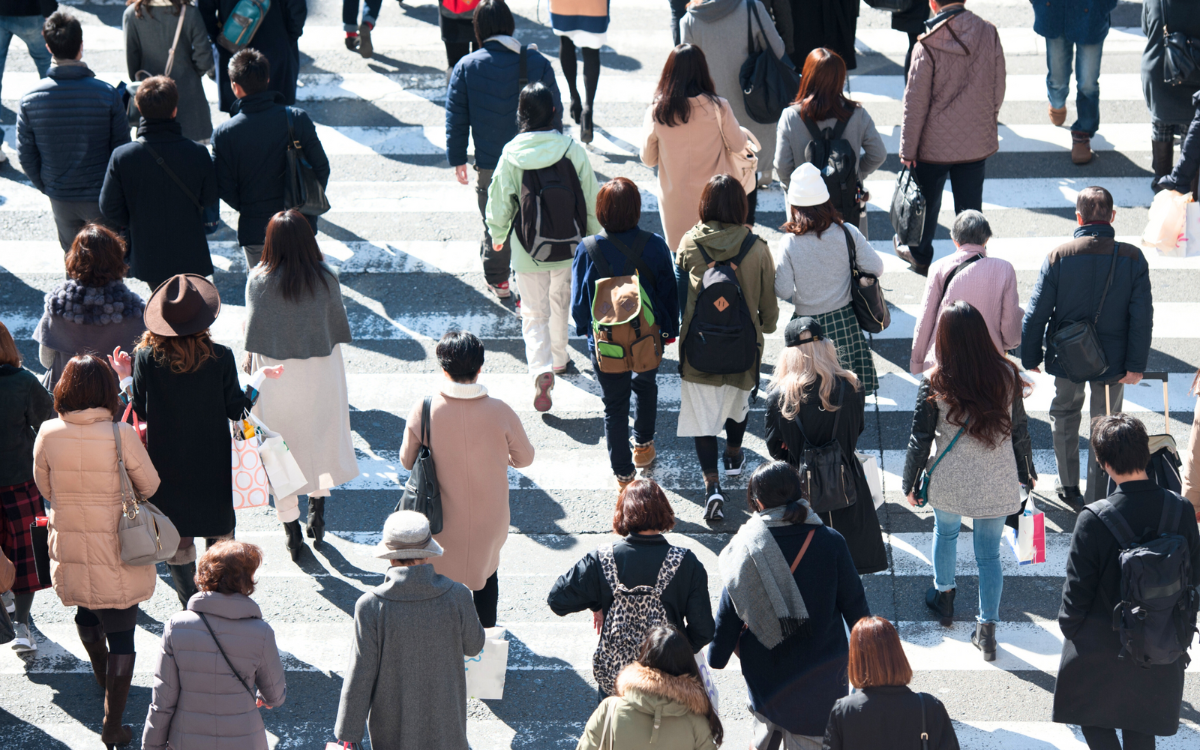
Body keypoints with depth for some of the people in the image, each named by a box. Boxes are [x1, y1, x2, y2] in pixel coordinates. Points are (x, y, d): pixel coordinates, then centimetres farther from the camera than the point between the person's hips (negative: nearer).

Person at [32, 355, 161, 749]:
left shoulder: (48, 435, -12)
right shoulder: (121, 435, -20)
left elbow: (44, 487, 3)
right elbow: (149, 485, -6)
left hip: (70, 548, 4)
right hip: (118, 552, -3)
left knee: (87, 613, 30)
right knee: (121, 634, 7)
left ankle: (104, 678, 53)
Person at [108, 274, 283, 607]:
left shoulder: (146, 357, -13)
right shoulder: (220, 357, -14)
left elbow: (141, 411, -7)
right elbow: (237, 410, -7)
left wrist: (126, 378, 9)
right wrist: (260, 378, 8)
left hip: (166, 465, 0)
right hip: (211, 465, 0)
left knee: (177, 542, 13)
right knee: (220, 540, 15)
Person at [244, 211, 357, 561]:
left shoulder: (258, 281, -17)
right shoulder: (326, 278, -13)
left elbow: (253, 334, -11)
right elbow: (339, 326, -3)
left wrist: (251, 368, 4)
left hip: (276, 371, -1)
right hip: (322, 373, 1)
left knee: (282, 444, 12)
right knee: (321, 437, 23)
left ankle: (291, 526, 18)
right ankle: (318, 508, 33)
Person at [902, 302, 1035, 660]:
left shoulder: (935, 383, -17)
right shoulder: (1007, 375, -11)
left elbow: (920, 439, -8)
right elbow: (1019, 429, 2)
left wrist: (910, 483, 7)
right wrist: (1026, 474, 17)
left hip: (950, 482, -1)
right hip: (997, 483, 1)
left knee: (945, 532, 28)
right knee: (989, 554, 12)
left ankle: (943, 596, 48)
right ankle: (987, 631, 18)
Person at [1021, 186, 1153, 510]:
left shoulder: (1059, 256, -15)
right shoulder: (1132, 258, -13)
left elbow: (1036, 313, -11)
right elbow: (1143, 317, -11)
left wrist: (1030, 358, 1)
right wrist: (1136, 365, -3)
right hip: (1112, 360, 0)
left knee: (1065, 414, 26)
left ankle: (1068, 487, 34)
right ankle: (1096, 503, 17)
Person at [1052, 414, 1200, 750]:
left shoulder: (1093, 521, -26)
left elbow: (1078, 588, -16)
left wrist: (1068, 628, 5)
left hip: (1102, 648, -4)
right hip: (1161, 645, 4)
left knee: (1094, 722, 19)